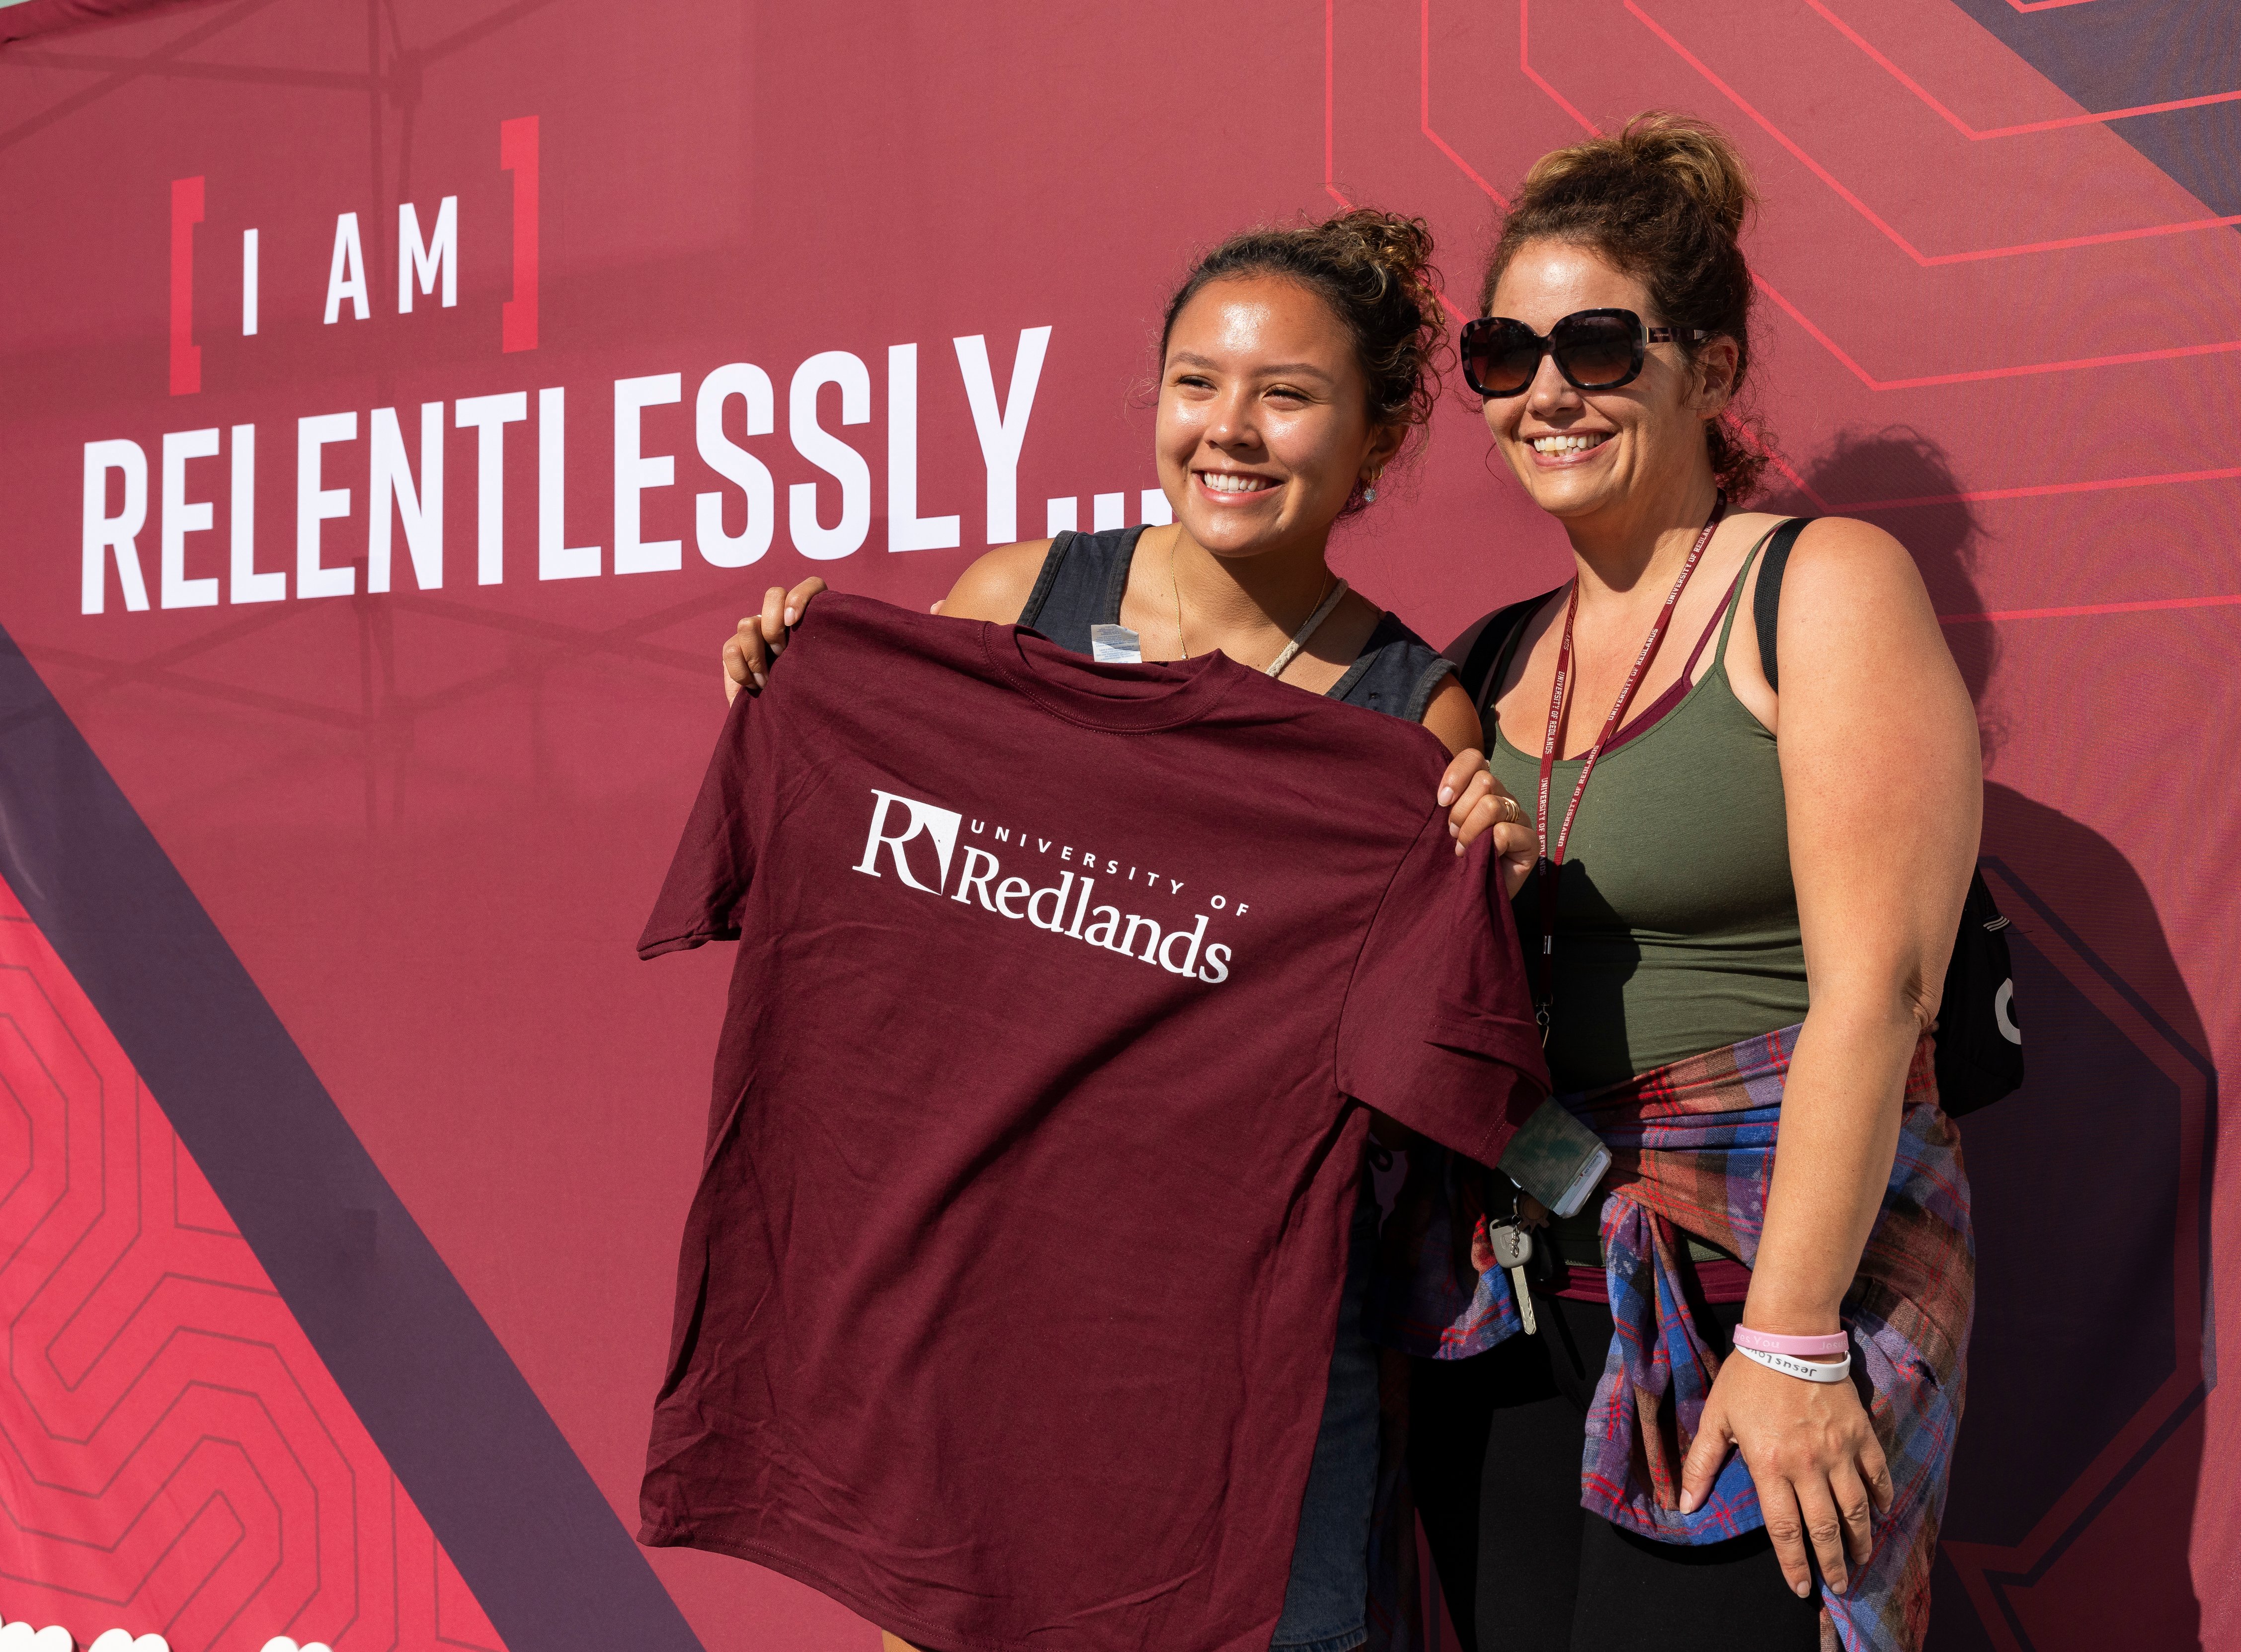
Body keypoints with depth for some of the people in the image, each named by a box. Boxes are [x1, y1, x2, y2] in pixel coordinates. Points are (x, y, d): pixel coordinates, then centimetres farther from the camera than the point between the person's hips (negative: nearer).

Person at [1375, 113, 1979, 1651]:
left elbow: (1874, 988, -14)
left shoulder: (1825, 585, -6)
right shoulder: (1492, 660, 12)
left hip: (1756, 1271, -5)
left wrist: (1790, 1337, -18)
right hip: (1507, 1284, 6)